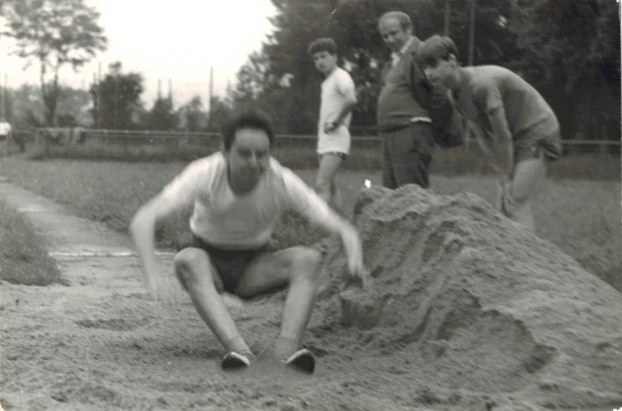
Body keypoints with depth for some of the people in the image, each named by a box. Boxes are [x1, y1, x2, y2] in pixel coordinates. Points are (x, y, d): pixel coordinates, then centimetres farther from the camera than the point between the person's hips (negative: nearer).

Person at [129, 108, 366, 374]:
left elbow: (342, 229, -24)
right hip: (209, 258, -1)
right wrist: (150, 270, -51)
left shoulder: (283, 182, -22)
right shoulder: (205, 173, -26)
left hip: (255, 266, 1)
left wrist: (354, 257, -47)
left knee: (309, 259, -27)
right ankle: (237, 348, -49)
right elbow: (143, 220, -33)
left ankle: (287, 346, -41)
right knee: (187, 260, -37)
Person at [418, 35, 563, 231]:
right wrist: (503, 177, -5)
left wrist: (507, 178, -15)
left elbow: (503, 136, -23)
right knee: (503, 205, 4)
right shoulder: (456, 94, 0)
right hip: (517, 140, 9)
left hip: (537, 133, -9)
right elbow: (483, 136, 1)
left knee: (517, 203, -17)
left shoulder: (482, 84, -28)